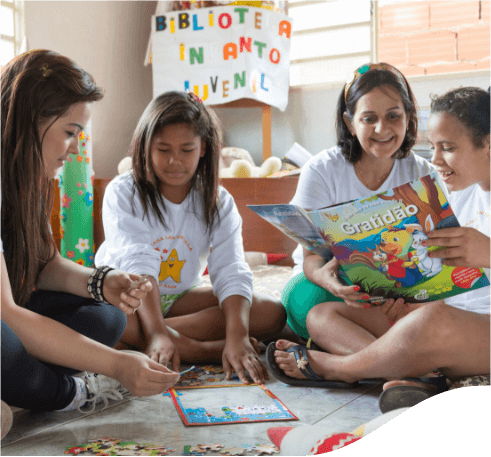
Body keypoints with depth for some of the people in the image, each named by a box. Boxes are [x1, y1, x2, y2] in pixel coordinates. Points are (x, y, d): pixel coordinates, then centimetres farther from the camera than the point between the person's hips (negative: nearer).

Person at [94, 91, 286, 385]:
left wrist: (238, 337, -35)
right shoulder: (123, 193, -12)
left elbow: (231, 272, -17)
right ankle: (210, 350, -30)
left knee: (273, 313, -18)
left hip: (180, 297, 3)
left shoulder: (218, 202, -5)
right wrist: (157, 333, -39)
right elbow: (137, 267, -25)